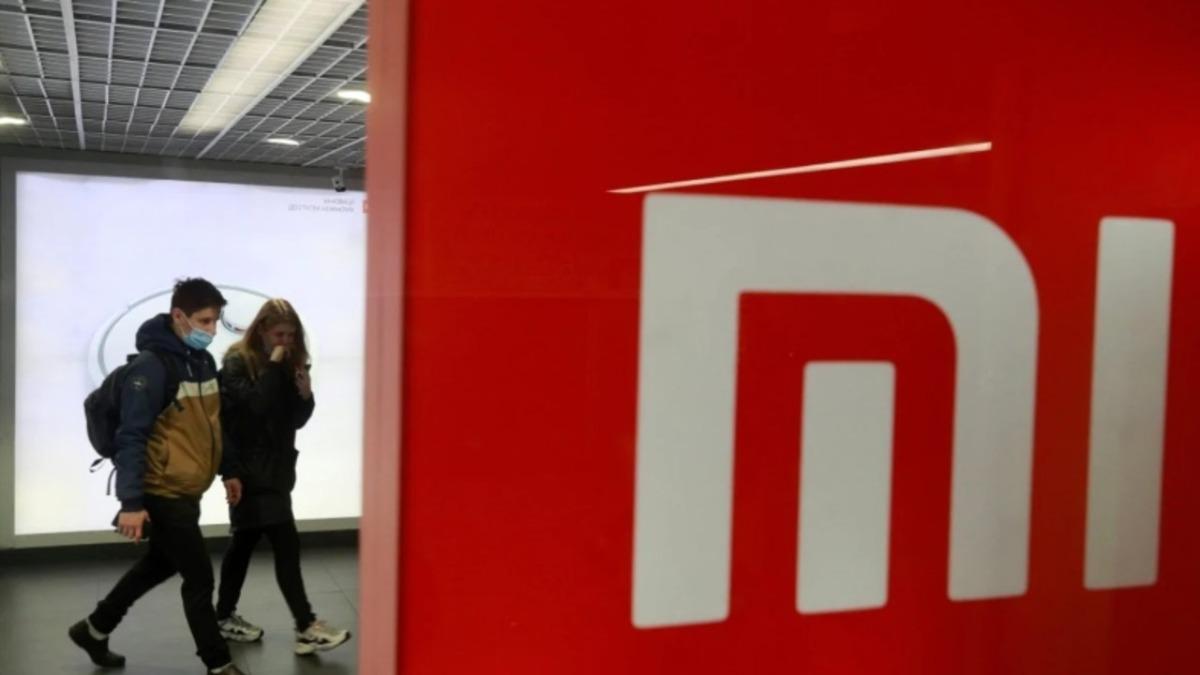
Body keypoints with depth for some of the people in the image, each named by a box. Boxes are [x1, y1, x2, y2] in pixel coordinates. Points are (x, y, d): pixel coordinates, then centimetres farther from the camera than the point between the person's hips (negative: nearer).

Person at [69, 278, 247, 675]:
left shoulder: (203, 361, 6)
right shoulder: (151, 366, -20)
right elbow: (132, 437, -22)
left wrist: (228, 471, 17)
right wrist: (131, 502, -25)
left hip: (186, 491, 9)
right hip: (162, 494, -9)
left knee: (161, 564, 23)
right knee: (199, 577, 0)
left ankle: (94, 629, 41)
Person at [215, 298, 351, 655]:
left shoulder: (288, 364, 9)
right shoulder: (237, 363, -11)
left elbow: (297, 420, 10)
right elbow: (257, 405, -27)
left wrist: (305, 395, -9)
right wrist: (274, 366, -22)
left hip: (275, 466, 8)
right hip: (250, 469, -8)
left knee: (245, 542, 16)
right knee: (286, 545, -10)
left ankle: (225, 617, 28)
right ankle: (306, 628, -8)